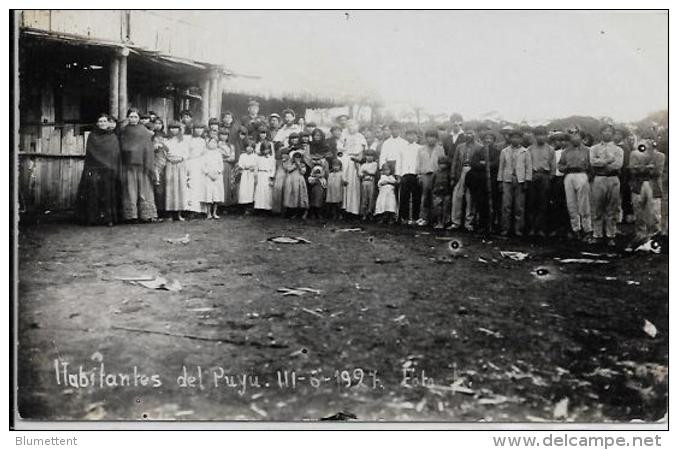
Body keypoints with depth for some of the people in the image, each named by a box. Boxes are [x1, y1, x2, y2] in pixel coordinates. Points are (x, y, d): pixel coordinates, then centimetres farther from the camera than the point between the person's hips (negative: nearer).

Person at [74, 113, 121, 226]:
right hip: (94, 170, 0)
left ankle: (109, 219, 2)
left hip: (109, 171, 0)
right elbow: (88, 154, 7)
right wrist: (88, 170, -4)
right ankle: (91, 218, -3)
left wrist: (116, 172, -3)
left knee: (108, 195, -2)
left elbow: (117, 156, 6)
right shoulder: (92, 136, 11)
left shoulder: (113, 137, 11)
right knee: (92, 194, -6)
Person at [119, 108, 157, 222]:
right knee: (130, 190, 2)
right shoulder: (123, 131, 10)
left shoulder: (144, 131, 4)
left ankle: (147, 214, 2)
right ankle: (130, 215, 5)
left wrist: (148, 165, -9)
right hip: (128, 166, 2)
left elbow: (148, 149, -1)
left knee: (144, 189, -1)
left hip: (141, 165, -2)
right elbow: (120, 149, 12)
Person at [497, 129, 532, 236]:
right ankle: (505, 228, 1)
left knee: (519, 206, -1)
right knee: (506, 205, -5)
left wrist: (526, 181, -2)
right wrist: (500, 181, 7)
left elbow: (528, 167, 6)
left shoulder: (525, 152, 8)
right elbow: (501, 167, 14)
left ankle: (518, 229, 6)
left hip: (520, 180, -1)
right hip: (507, 180, 1)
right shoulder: (504, 152, 13)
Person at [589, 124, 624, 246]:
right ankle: (597, 235, 4)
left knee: (612, 210, 1)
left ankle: (611, 236, 6)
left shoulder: (618, 150, 13)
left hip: (613, 180, 0)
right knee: (597, 209, -1)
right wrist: (609, 160, -9)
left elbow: (618, 164, -4)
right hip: (598, 180, 0)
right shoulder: (594, 148, 13)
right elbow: (593, 162, -5)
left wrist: (601, 163, -5)